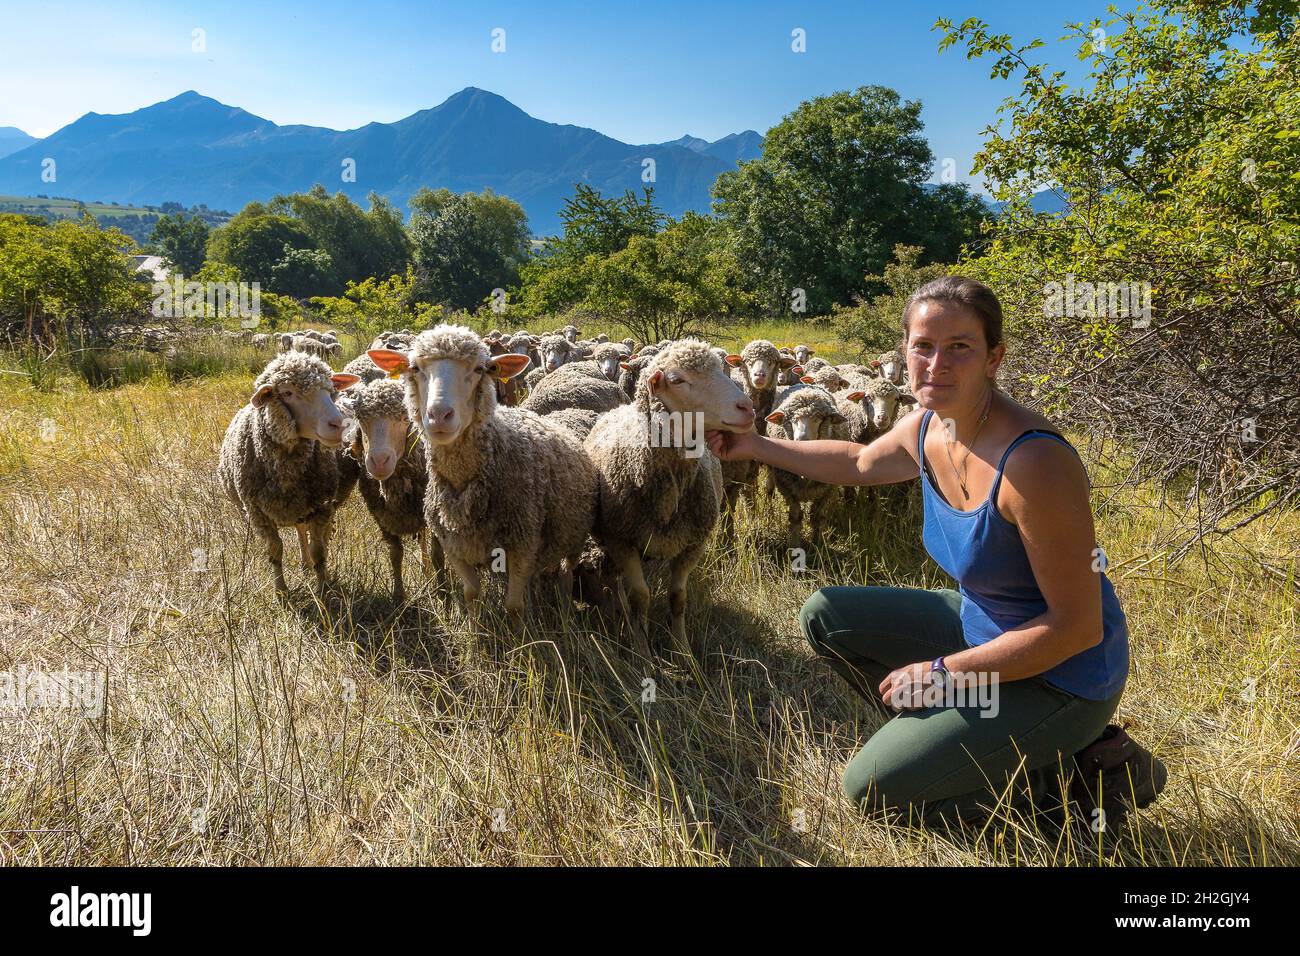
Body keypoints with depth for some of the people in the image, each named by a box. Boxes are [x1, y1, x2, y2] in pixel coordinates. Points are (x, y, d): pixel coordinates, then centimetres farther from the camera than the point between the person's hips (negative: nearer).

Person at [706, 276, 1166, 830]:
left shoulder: (1032, 463, -31)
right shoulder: (925, 429, -7)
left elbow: (1078, 626, -26)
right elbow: (859, 462, 18)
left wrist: (945, 674, -20)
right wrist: (756, 446, 18)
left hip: (1059, 676, -8)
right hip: (982, 624, 8)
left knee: (873, 789, -7)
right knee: (825, 616, 7)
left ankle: (1072, 776, 4)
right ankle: (943, 728, 10)